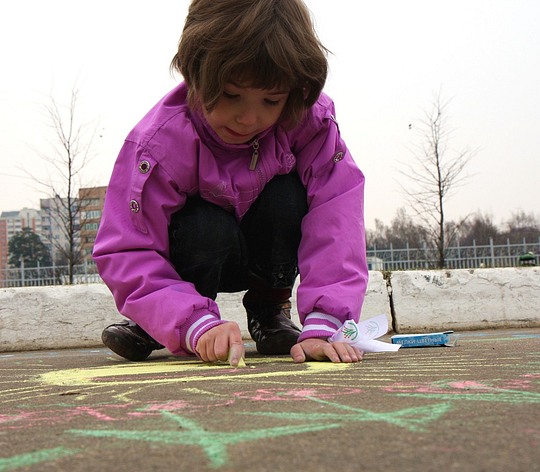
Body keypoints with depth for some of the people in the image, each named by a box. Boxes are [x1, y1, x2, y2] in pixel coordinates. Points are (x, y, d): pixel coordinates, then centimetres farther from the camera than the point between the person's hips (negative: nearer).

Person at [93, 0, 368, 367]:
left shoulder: (310, 121, -26)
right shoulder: (160, 144, -32)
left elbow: (336, 214, -34)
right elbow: (126, 253, -34)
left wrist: (323, 325, -46)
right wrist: (197, 326, -49)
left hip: (269, 257, 2)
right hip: (204, 250, -2)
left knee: (287, 195, -31)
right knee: (209, 231, -37)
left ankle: (270, 311, -5)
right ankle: (152, 323, -5)